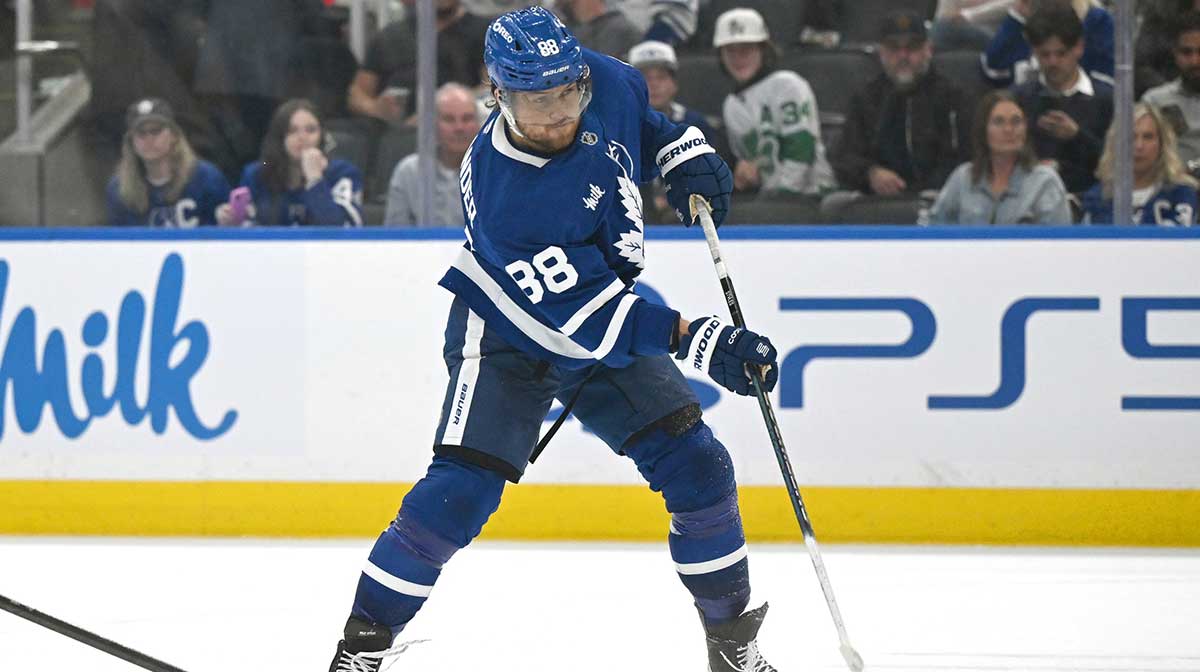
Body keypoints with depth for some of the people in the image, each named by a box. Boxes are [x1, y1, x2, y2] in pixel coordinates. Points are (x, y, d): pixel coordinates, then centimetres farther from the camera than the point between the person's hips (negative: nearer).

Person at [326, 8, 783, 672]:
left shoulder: (607, 84, -17)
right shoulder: (501, 196, -34)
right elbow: (571, 318, -34)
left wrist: (683, 151, -5)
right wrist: (692, 340, -39)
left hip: (603, 306, 6)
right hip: (506, 329, -6)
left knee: (698, 468, -3)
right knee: (462, 488, -20)